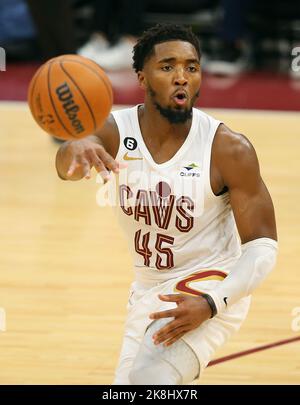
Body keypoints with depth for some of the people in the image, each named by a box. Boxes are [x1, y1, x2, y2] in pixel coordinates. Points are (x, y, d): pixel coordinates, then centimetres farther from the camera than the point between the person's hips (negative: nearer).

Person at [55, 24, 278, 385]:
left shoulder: (229, 149, -21)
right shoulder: (115, 131, -15)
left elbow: (262, 246, -16)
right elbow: (66, 167, -38)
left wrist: (210, 304, -31)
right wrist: (76, 151, -64)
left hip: (210, 286, -5)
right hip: (148, 289, 5)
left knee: (148, 380, -27)